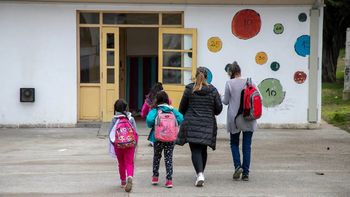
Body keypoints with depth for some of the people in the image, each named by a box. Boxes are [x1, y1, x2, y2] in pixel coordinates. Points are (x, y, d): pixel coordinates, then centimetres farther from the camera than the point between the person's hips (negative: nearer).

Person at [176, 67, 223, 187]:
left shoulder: (189, 89, -2)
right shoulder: (213, 90, 0)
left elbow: (182, 108, 4)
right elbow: (219, 108, 3)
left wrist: (185, 116, 24)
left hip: (192, 124, -2)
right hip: (207, 124, 2)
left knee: (195, 150, -4)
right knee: (203, 149, 17)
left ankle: (200, 174, -23)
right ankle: (201, 173, 29)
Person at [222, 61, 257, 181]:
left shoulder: (229, 83, -7)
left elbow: (226, 101, -2)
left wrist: (221, 98, 19)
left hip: (234, 118, -2)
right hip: (248, 119, 2)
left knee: (234, 143, 14)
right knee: (247, 145, 6)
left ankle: (238, 166, -6)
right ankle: (245, 173, 5)